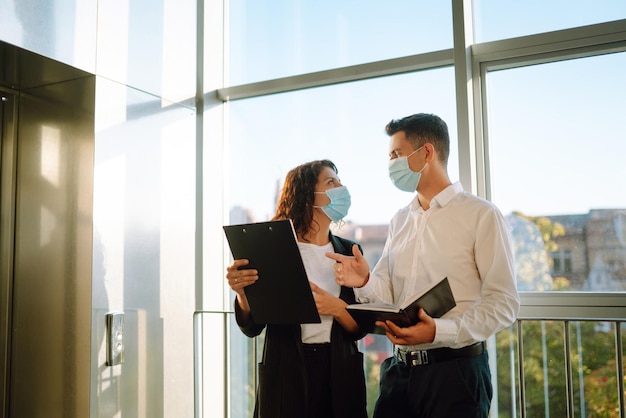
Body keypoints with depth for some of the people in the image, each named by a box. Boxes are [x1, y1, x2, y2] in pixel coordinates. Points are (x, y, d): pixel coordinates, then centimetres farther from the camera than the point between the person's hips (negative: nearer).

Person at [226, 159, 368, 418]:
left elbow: (361, 326, 1)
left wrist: (336, 307, -19)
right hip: (286, 372, -3)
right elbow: (253, 326, -5)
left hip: (339, 372, 3)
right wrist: (242, 292, -24)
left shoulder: (349, 251, 4)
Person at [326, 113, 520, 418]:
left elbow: (503, 304, -12)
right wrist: (364, 283, -11)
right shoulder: (399, 221, 12)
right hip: (399, 369, 5)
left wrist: (439, 332, -24)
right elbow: (386, 297, 10)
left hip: (455, 370, -5)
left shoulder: (481, 215, -7)